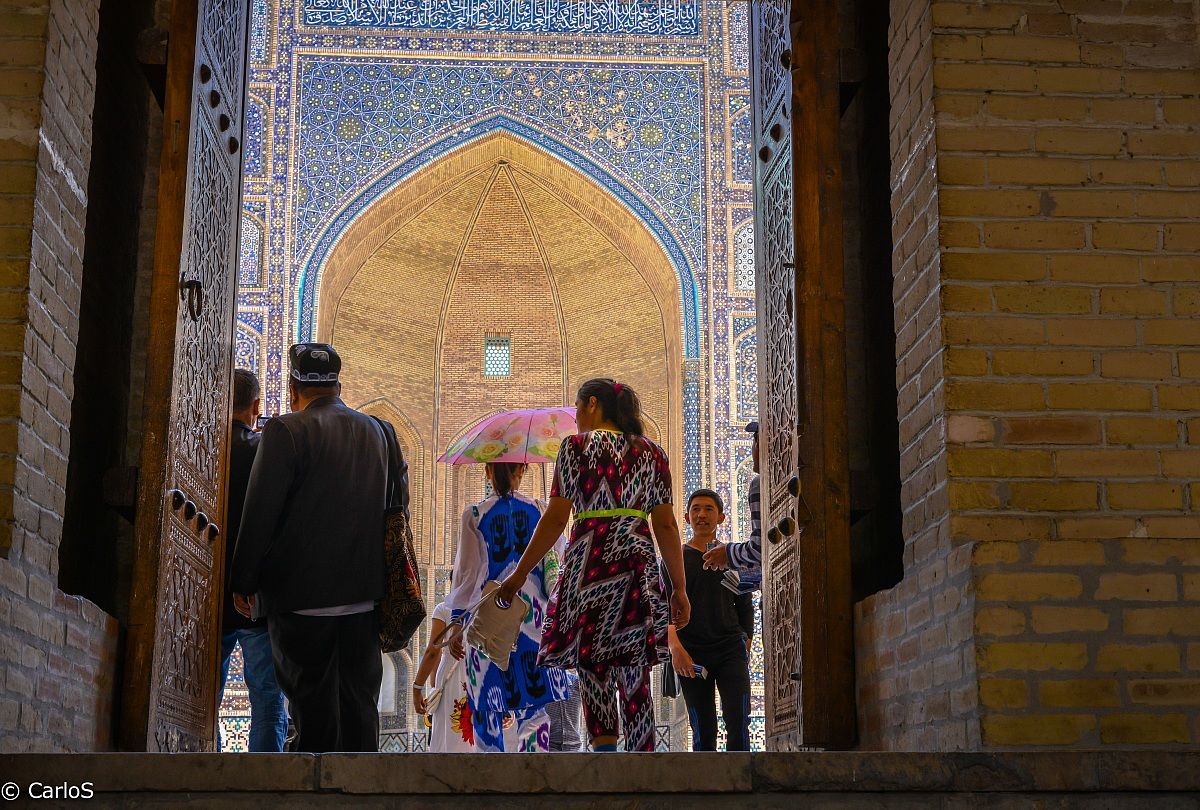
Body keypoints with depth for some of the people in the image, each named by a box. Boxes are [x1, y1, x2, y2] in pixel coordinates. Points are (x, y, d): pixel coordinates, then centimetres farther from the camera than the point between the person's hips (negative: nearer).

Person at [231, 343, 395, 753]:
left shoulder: (286, 430, -9)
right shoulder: (376, 431, 8)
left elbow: (260, 513, -11)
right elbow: (398, 498, 16)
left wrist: (243, 582, -3)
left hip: (303, 596, -5)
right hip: (364, 596, 5)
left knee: (314, 708, 1)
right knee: (360, 706, 11)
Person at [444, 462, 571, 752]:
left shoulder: (474, 515, 1)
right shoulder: (539, 511, 4)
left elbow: (465, 571, 3)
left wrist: (456, 623, 7)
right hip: (532, 614, 1)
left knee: (488, 705, 6)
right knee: (533, 704, 2)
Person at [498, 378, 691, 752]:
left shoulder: (578, 446, 1)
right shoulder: (652, 452, 14)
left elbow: (555, 519, -4)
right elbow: (666, 525, 9)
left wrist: (519, 575, 2)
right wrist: (679, 587, 13)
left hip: (590, 563, -4)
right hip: (640, 567, 4)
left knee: (592, 665, 0)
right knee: (634, 671, 4)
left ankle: (604, 745, -17)